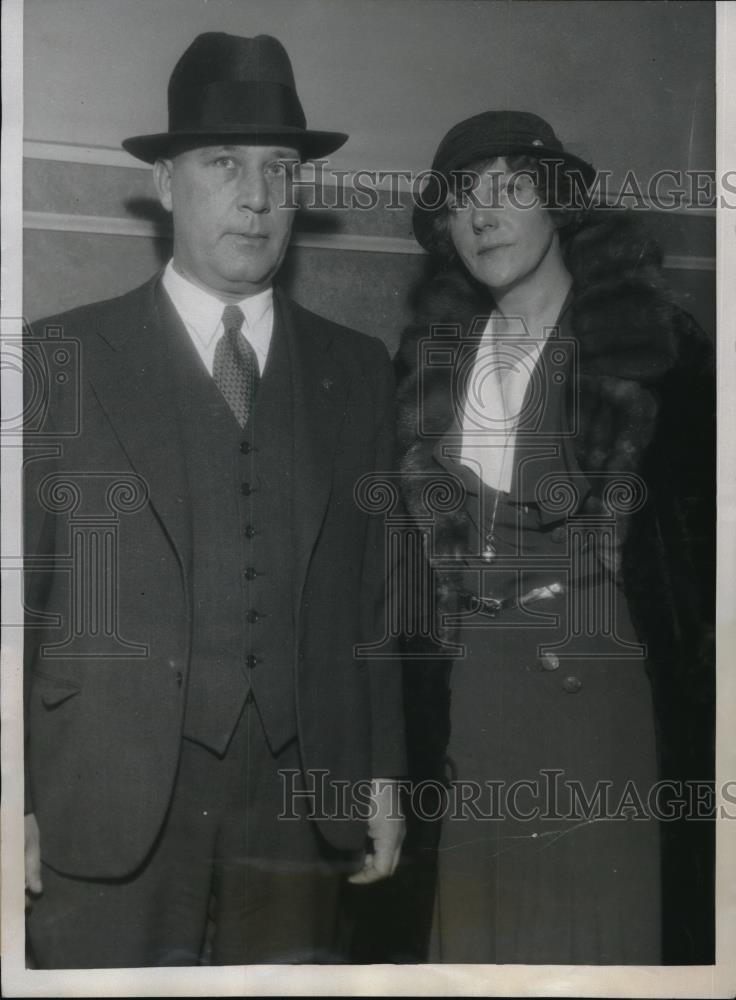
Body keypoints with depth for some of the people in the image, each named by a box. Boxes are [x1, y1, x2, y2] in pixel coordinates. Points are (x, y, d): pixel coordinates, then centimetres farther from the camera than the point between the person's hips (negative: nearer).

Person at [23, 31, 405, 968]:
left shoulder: (357, 370, 9)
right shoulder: (62, 357, 1)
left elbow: (377, 595, 10)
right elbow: (18, 589, 0)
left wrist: (384, 779, 7)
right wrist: (15, 801, -4)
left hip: (297, 800, 3)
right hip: (112, 803, -2)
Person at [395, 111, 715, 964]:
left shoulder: (652, 338, -3)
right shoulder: (438, 349, 10)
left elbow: (701, 516, -4)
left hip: (594, 678, -4)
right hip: (469, 681, 4)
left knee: (592, 915, 5)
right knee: (479, 914, 11)